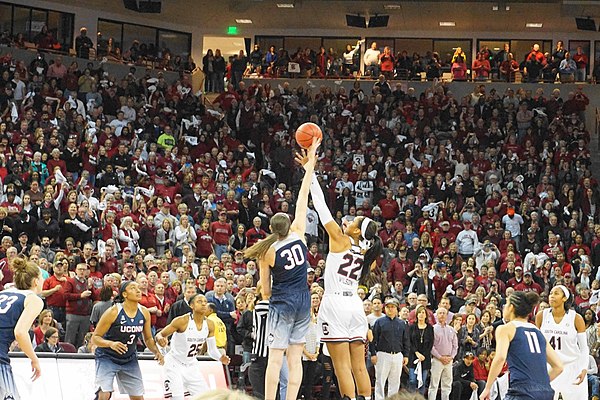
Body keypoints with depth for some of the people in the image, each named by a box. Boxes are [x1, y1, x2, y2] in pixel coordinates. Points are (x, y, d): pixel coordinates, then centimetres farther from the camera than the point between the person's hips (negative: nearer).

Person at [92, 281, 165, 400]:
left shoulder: (144, 313, -5)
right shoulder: (113, 312, -21)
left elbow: (148, 339, 9)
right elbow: (95, 338, -17)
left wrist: (157, 352, -9)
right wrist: (111, 344, -35)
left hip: (129, 359, 6)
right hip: (107, 358, -5)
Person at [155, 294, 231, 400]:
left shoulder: (209, 324, -4)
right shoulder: (182, 321, -20)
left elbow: (212, 349, 6)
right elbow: (160, 334, -14)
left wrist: (220, 358, -15)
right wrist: (160, 339, -39)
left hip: (192, 365, 6)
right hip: (175, 364, -6)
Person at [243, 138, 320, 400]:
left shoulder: (267, 253, -6)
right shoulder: (298, 234, -3)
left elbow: (265, 289, -1)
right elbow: (303, 199, 1)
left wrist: (268, 295, 23)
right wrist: (310, 163, 4)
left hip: (282, 303, -3)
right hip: (303, 302, 3)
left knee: (275, 358, -5)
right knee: (295, 359, 4)